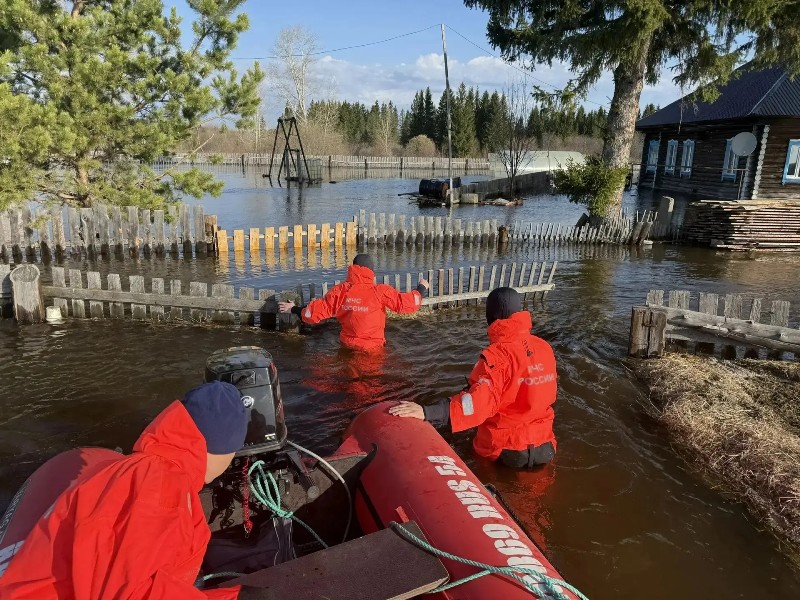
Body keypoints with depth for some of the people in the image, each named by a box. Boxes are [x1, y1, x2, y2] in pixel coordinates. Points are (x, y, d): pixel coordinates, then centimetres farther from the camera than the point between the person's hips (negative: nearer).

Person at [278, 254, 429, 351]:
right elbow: (406, 303, -13)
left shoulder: (340, 291, -9)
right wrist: (421, 288, 7)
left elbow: (315, 311, -5)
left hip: (347, 345, 3)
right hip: (372, 348, -3)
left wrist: (294, 309, 13)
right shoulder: (380, 292, -18)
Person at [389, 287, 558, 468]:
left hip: (505, 452, -5)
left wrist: (427, 413, -39)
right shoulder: (545, 347, -3)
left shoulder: (497, 356, -22)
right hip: (544, 448, 5)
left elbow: (477, 403, -35)